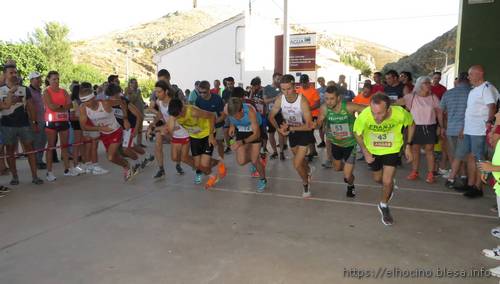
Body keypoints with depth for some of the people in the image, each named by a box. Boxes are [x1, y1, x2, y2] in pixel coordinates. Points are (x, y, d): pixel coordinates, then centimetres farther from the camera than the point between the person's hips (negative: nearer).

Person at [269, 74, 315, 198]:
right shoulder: (280, 100, -18)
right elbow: (271, 117, -3)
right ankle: (308, 171, 59)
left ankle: (306, 183, 19)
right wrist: (279, 129, -19)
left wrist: (289, 128, -30)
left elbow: (309, 126, -30)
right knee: (300, 159, 25)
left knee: (297, 164, -10)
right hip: (291, 132, 5)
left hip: (304, 132, -5)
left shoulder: (302, 101, -31)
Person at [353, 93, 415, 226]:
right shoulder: (364, 116, -35)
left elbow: (411, 125, -6)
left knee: (387, 181, -9)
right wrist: (365, 152, -15)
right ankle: (390, 184, 57)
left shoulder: (400, 113, -33)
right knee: (378, 178, 20)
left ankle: (384, 206, 22)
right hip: (372, 150, 2)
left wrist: (407, 145, -7)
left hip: (392, 149, -1)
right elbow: (357, 133, -11)